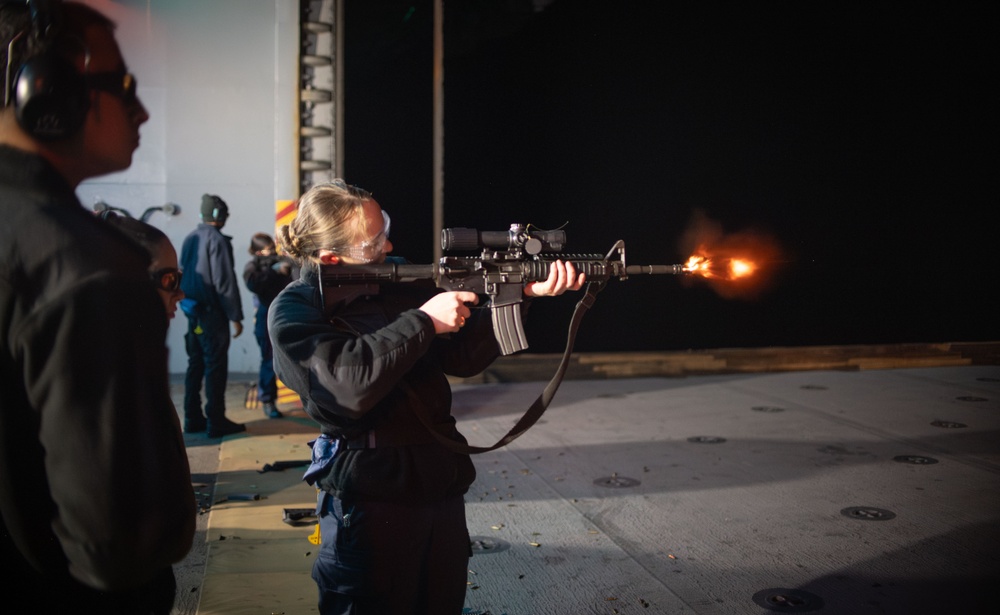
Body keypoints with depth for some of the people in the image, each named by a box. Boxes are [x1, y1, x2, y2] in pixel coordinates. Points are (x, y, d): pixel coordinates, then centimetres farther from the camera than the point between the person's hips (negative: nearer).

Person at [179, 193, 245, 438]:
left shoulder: (190, 239, 11)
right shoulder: (217, 240, -13)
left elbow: (183, 274, 15)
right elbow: (225, 281, -17)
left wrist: (188, 301, 20)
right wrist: (235, 316, -14)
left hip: (192, 311, 8)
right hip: (212, 312, -8)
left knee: (195, 364, 13)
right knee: (215, 367, -3)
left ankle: (193, 419, 17)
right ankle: (216, 421, -1)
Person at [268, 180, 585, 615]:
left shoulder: (397, 280, 6)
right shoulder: (294, 313, -9)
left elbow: (463, 355, 5)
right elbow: (351, 384, -25)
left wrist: (521, 295, -7)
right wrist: (423, 320, -18)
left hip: (442, 484, 6)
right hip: (371, 498, -6)